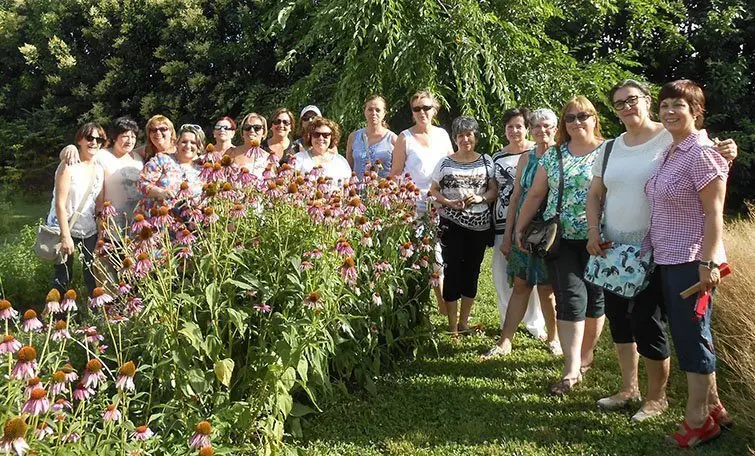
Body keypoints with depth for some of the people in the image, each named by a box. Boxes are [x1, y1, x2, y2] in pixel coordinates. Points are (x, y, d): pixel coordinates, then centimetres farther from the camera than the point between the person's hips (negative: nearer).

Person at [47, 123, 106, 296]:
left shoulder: (99, 170, 4)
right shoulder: (69, 166, -12)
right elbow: (60, 203, -16)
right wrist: (65, 236, -20)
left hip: (89, 230, 5)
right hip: (65, 229, -5)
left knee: (93, 275, 6)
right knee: (63, 276, 1)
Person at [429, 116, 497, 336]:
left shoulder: (486, 161, 7)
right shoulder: (445, 163, 3)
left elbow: (494, 190, 6)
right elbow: (433, 190, 4)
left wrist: (481, 198, -14)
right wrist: (448, 203, -13)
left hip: (479, 225, 2)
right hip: (451, 224, -2)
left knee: (471, 271, 9)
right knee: (452, 270, -3)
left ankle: (463, 322, 22)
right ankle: (452, 325, 5)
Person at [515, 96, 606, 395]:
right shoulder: (554, 155, 10)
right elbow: (535, 195, 12)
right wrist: (519, 228, 8)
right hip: (561, 239, 2)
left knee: (595, 299, 9)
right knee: (570, 300, -5)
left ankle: (586, 354, 30)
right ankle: (572, 370, -4)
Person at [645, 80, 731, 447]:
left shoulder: (702, 153, -13)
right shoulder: (669, 152, 12)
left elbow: (714, 214, -16)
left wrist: (708, 262, -21)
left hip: (692, 262, -9)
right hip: (667, 260, 9)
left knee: (692, 336, 0)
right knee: (685, 335, 14)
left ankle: (697, 421, 12)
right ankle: (713, 408, 29)